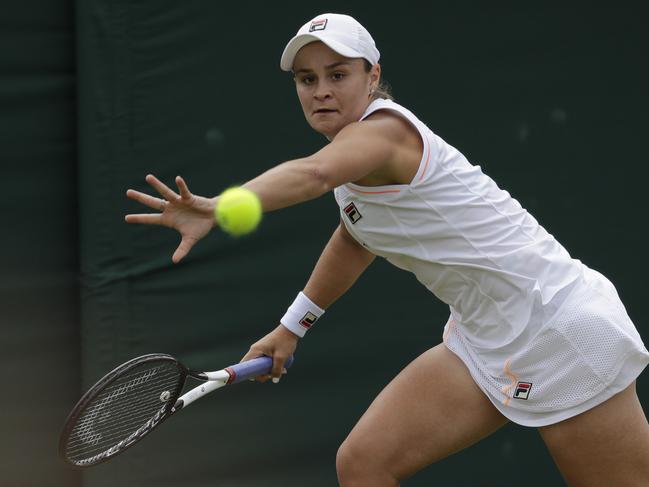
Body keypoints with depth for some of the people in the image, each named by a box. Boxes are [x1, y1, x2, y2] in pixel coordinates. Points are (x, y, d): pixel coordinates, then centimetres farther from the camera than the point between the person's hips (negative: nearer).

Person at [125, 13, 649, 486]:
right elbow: (354, 240, 27)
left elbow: (312, 174, -43)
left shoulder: (384, 129, -21)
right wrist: (292, 327, 29)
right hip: (484, 340, 9)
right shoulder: (354, 147, 8)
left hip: (557, 325, -9)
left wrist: (220, 208, -59)